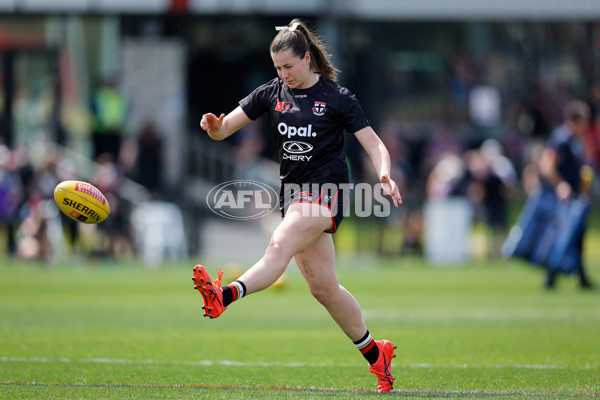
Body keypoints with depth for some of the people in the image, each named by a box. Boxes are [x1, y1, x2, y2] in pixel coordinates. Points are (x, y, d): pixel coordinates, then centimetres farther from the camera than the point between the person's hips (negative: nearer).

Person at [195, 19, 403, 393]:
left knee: (280, 246, -30)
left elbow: (374, 143, -5)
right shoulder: (273, 93, 8)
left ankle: (226, 296, -54)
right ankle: (375, 353, 21)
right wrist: (215, 126, -20)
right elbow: (225, 129, 4)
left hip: (327, 191, -7)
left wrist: (385, 175, -25)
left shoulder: (336, 97, -4)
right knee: (323, 285, 8)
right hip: (294, 193, 7)